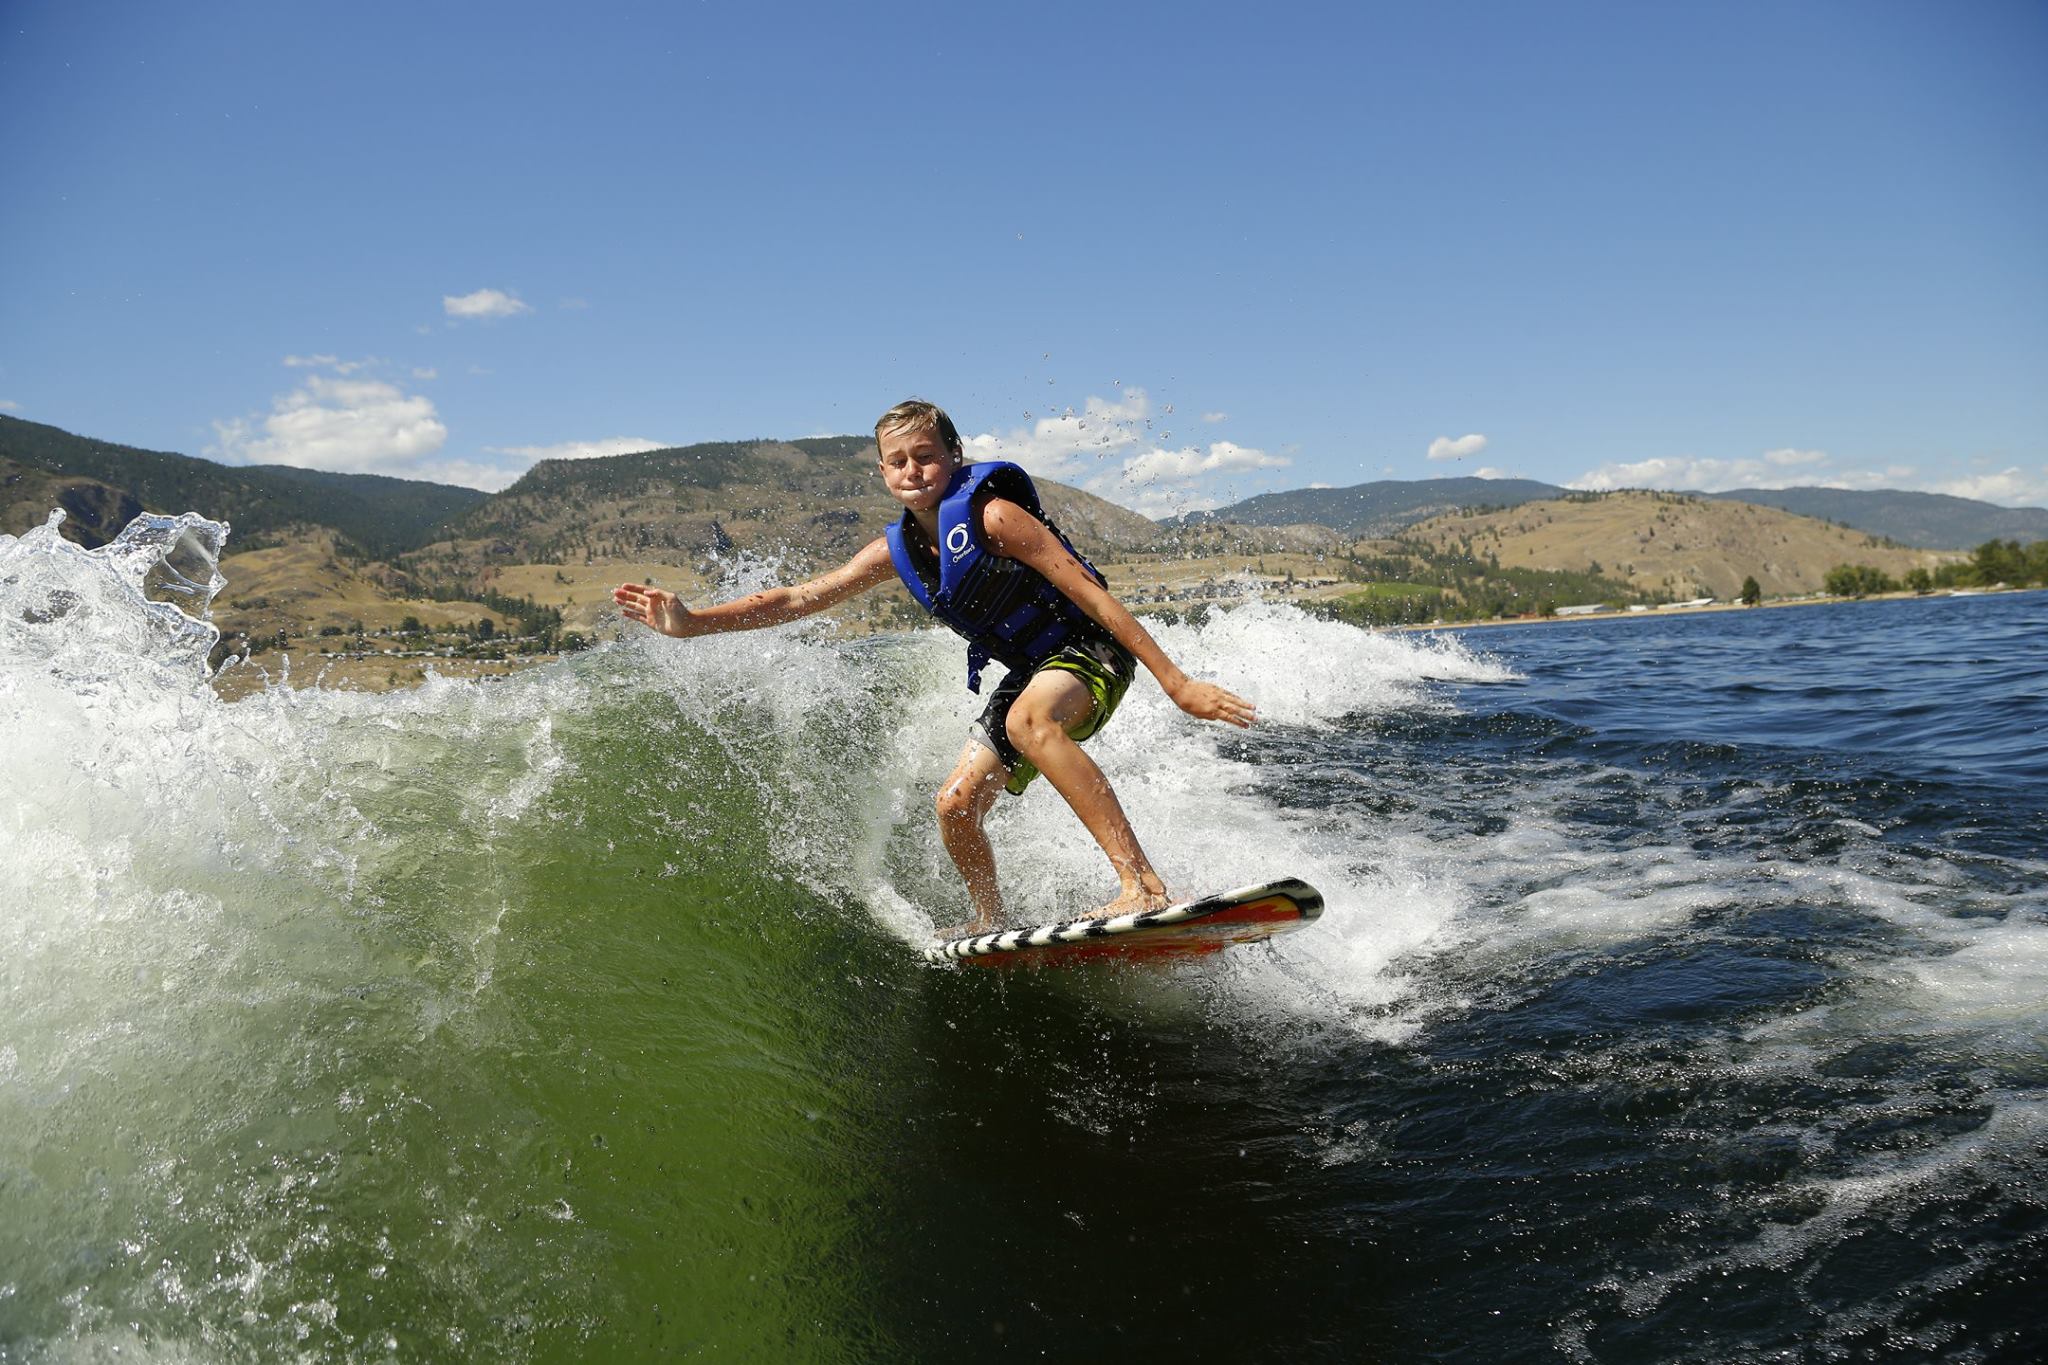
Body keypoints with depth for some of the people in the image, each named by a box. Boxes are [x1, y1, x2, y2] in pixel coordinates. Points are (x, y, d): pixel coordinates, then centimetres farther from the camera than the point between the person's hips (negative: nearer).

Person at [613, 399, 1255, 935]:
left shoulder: (992, 514, -19)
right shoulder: (896, 552, 1)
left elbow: (1089, 593, -21)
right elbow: (795, 599, 4)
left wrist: (1177, 683, -24)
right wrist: (692, 621, -8)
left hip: (1091, 649, -8)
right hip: (1028, 674, 8)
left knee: (1029, 719, -39)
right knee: (956, 806, 0)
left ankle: (1143, 883, -43)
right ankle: (991, 922, 26)